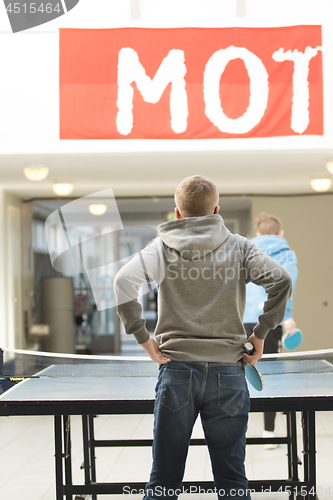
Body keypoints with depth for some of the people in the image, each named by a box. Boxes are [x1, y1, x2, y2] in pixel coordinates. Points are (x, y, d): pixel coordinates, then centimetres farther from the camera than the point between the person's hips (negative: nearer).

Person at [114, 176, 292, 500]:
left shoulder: (162, 247, 5)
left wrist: (143, 338, -5)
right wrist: (260, 333, 1)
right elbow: (280, 280, -7)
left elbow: (124, 282, -10)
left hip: (176, 369, 0)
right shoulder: (239, 247, 6)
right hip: (228, 373, 0)